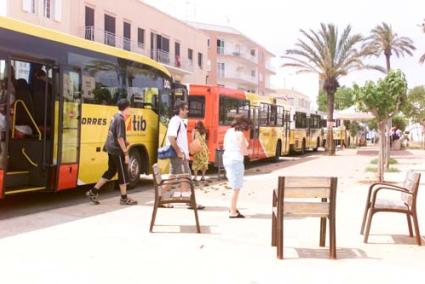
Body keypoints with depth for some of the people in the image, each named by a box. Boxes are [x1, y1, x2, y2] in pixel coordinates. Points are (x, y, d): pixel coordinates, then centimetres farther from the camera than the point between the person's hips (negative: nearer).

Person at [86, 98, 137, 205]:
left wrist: (126, 143, 18)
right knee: (123, 173, 1)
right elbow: (119, 138, -22)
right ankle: (124, 198, 10)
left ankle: (93, 192, 18)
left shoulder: (115, 117, 12)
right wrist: (126, 153, -20)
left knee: (111, 171, 17)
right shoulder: (120, 119, -17)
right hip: (117, 150, -10)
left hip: (111, 149, 10)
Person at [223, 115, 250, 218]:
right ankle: (233, 212, 3)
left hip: (227, 158, 9)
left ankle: (233, 208, 29)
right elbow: (244, 152, -14)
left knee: (235, 186, 22)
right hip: (236, 161, -9)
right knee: (236, 187, 0)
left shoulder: (228, 131, 10)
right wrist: (247, 151, 7)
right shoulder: (240, 134, -14)